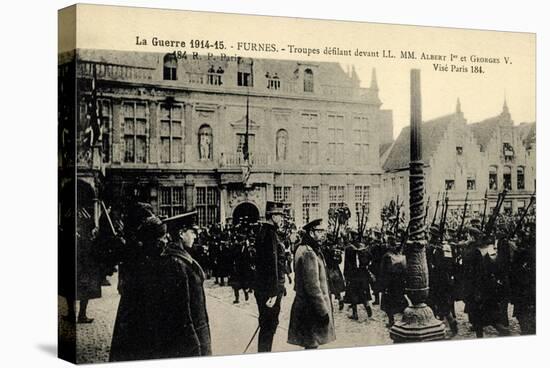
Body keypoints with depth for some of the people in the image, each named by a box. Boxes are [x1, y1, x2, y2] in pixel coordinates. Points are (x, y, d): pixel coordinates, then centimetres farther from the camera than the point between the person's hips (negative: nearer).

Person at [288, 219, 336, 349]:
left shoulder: (302, 249, 11)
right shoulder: (309, 254, -21)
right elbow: (313, 287, -24)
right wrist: (323, 311, -19)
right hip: (311, 309, -10)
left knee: (311, 344, 16)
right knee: (312, 345, -3)